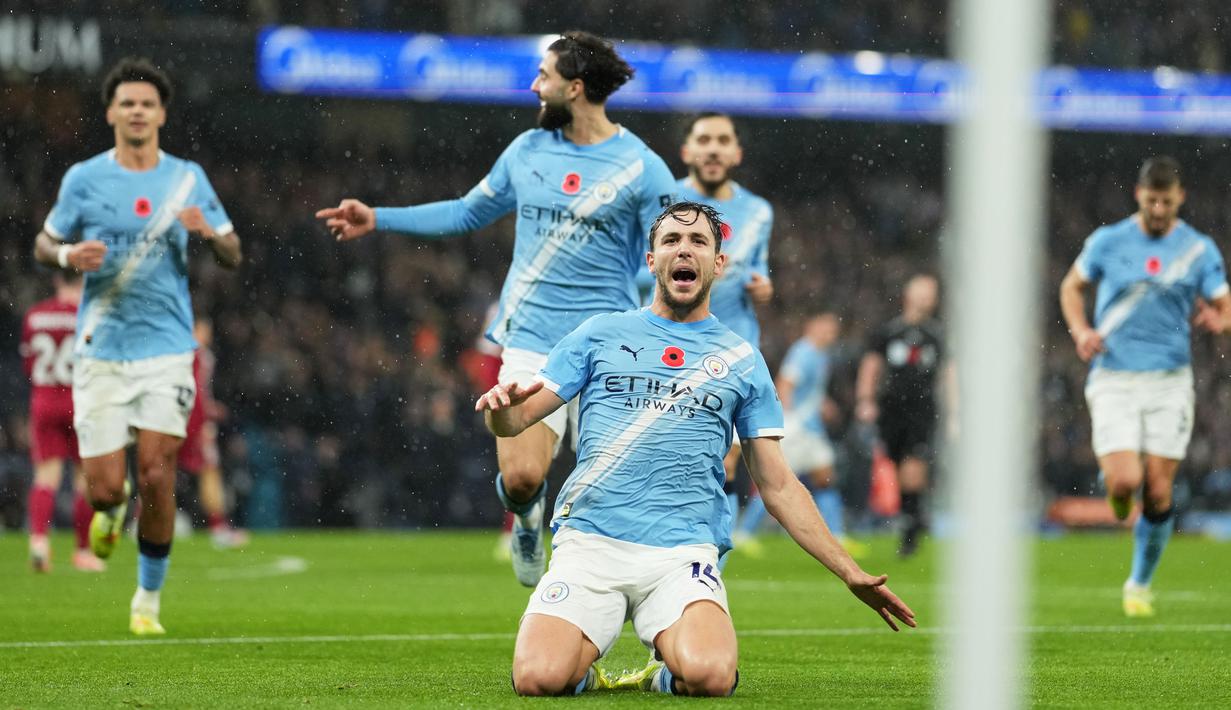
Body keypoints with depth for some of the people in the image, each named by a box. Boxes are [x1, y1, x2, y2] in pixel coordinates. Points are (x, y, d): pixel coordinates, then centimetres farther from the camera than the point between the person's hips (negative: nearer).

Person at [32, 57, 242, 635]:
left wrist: (208, 231, -12)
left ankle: (148, 599, 8)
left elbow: (232, 257, 10)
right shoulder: (84, 179, 2)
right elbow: (43, 245, 12)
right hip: (101, 350, 0)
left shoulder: (188, 178, 5)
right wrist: (69, 254, -11)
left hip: (166, 350, 0)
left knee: (156, 476, -9)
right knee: (105, 487, -5)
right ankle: (111, 512, 34)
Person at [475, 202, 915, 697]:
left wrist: (850, 573, 12)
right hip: (589, 542, 0)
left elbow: (778, 485, 18)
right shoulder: (600, 335, 15)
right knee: (538, 678, -25)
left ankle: (671, 673, 6)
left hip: (684, 552, 0)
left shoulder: (741, 359, 17)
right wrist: (500, 405, -15)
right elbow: (512, 422, 11)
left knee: (710, 676, -30)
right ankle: (583, 670, 11)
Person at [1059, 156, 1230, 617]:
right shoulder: (1108, 241, 1)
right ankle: (1114, 486, 22)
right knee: (1125, 482, -17)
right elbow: (1072, 286, 15)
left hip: (1170, 380, 1)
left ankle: (1140, 585, 18)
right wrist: (1080, 330, -4)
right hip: (1113, 377, -1)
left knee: (1158, 492, -2)